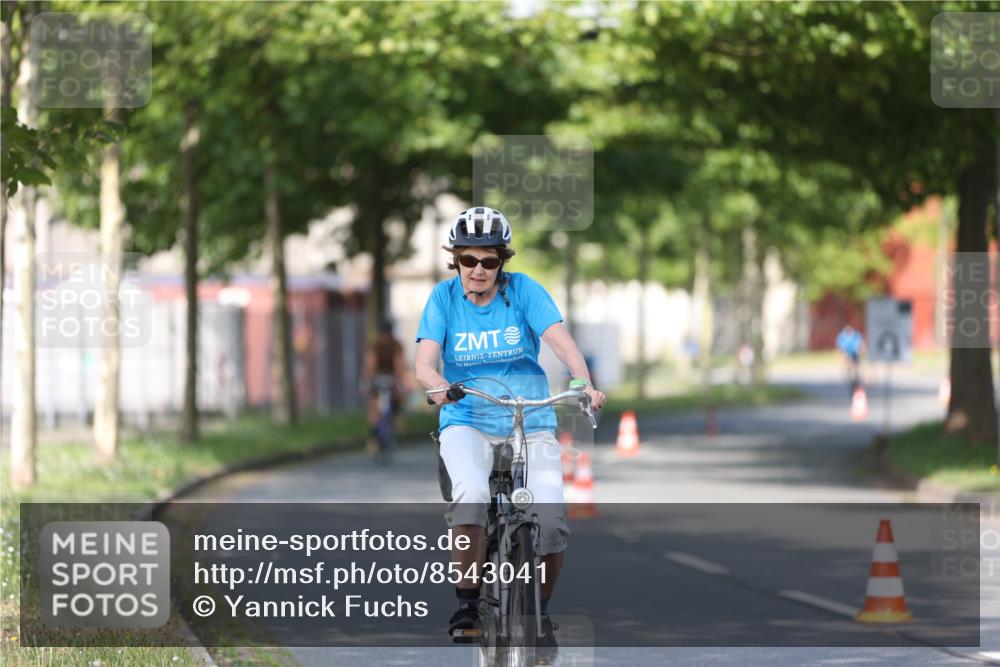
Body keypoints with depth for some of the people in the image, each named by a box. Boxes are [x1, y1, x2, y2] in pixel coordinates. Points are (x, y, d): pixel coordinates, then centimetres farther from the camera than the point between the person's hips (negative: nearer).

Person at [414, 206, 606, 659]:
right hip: (467, 422, 0)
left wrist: (585, 383, -36)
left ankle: (541, 610, 8)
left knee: (551, 521, -19)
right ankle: (467, 604, -17)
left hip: (531, 424, 1)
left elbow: (559, 340, -17)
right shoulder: (444, 297, -1)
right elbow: (425, 362, -12)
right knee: (471, 495, -33)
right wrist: (440, 386, -35)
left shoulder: (524, 290, -3)